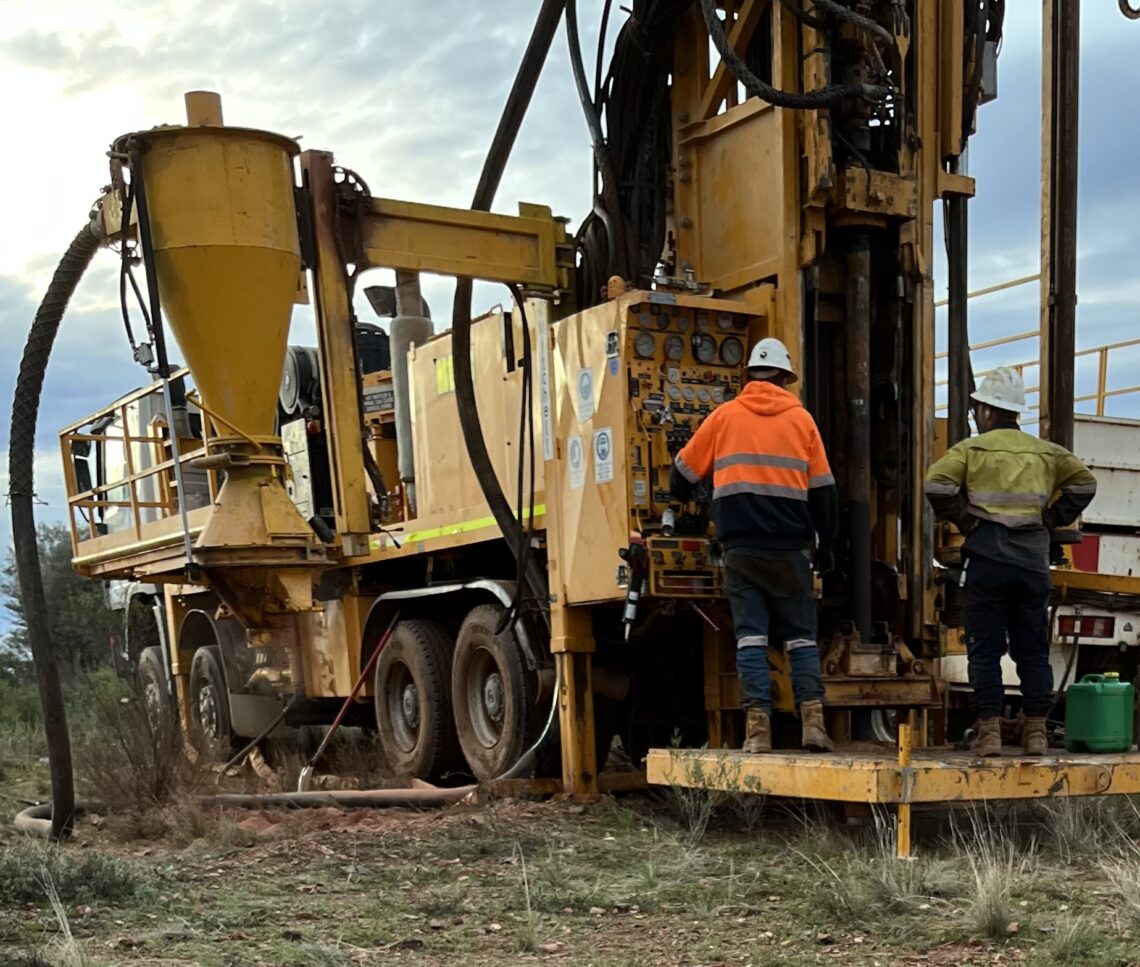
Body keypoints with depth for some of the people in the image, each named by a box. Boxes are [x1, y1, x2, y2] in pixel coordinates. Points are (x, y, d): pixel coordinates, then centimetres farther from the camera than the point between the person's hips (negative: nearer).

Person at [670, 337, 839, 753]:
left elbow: (683, 474, 14)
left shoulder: (724, 416, 6)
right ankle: (813, 720, -1)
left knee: (750, 635, 2)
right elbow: (823, 489, 8)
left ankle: (757, 726, -6)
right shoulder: (801, 419, 7)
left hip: (740, 547, 0)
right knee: (800, 635, 9)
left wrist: (683, 499, 36)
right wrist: (826, 543, 19)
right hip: (789, 548, 0)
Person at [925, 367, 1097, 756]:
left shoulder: (972, 449, -1)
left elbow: (937, 483, -15)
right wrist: (1051, 519, 10)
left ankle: (989, 731, -2)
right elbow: (1084, 482, 9)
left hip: (987, 560, -3)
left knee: (985, 649, 1)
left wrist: (962, 520, -3)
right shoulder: (1045, 452, 12)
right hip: (1033, 561, 4)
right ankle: (1036, 731, 10)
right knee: (1033, 650, 9)